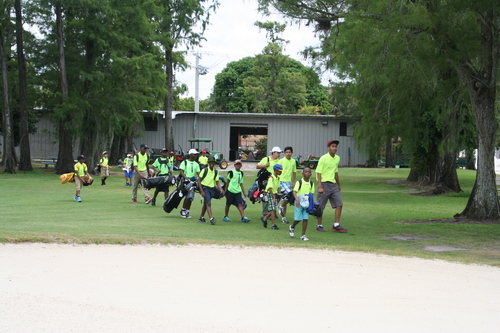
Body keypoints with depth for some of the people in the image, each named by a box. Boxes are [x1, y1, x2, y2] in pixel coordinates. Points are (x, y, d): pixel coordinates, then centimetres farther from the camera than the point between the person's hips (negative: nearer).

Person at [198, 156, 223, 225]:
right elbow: (199, 180, -8)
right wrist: (201, 191, -14)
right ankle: (211, 218, -23)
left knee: (205, 204, 15)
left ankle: (201, 217, 27)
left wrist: (220, 189, -7)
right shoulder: (204, 170, -8)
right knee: (208, 203, -15)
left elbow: (217, 182, 12)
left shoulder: (215, 172, 7)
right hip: (205, 187, -5)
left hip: (212, 188, 5)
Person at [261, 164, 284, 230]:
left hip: (275, 194, 8)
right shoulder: (271, 178, -18)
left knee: (273, 210, 10)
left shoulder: (278, 177, 9)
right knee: (273, 210, -9)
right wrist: (274, 197, -25)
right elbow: (270, 188, -22)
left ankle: (264, 218, 30)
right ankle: (274, 225, -6)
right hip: (270, 194, -8)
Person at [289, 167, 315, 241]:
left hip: (306, 203, 4)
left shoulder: (311, 183, 7)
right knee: (298, 218, -3)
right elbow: (294, 191, -16)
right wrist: (297, 199, -33)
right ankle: (292, 227, 30)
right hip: (298, 202, -4)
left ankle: (303, 235, 4)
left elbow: (311, 193, 14)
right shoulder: (299, 182, -8)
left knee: (305, 219, -2)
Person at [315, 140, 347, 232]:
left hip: (333, 184, 7)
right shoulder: (323, 158, -10)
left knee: (339, 204, -1)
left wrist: (339, 185, 25)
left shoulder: (337, 158, 10)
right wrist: (320, 186, -20)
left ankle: (336, 225, 5)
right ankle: (319, 226, 11)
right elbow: (318, 173, -12)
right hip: (325, 184, -6)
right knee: (320, 207, 1)